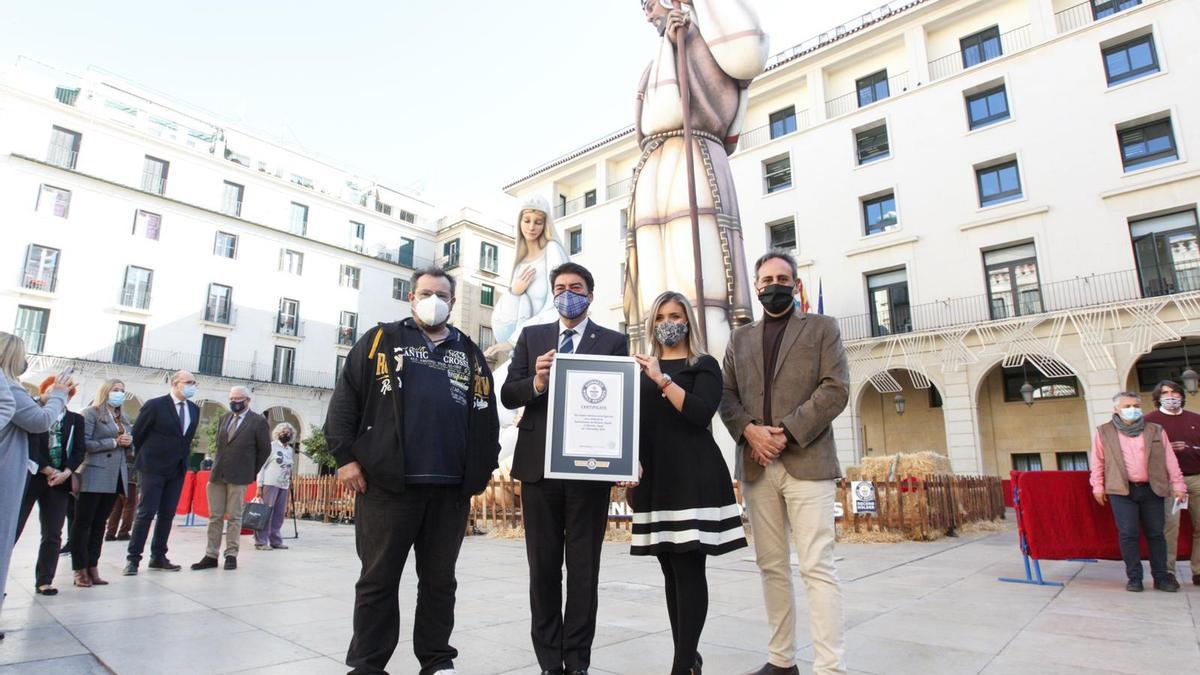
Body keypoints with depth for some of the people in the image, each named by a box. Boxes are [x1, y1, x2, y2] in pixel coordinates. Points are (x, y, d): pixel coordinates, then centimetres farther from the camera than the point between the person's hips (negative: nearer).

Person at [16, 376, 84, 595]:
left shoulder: (76, 420, 10)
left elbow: (79, 450, 5)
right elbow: (30, 446, -7)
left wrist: (65, 473, -10)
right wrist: (48, 470, -14)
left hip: (59, 481, 3)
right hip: (29, 477, -3)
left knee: (53, 535, 4)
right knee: (12, 530, -3)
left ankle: (44, 581, 12)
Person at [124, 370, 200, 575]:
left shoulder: (194, 409, 6)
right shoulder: (155, 405, -9)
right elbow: (137, 434, -1)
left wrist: (182, 456, 12)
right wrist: (146, 457, 7)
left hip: (177, 470, 5)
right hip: (153, 468, -5)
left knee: (167, 514, 9)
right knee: (146, 513, -2)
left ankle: (158, 557, 18)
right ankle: (133, 559, 7)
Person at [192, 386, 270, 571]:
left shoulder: (258, 421, -5)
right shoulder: (224, 418, 12)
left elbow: (264, 450, -1)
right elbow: (219, 444, 21)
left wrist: (252, 471, 2)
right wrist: (218, 465, 14)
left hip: (239, 477, -5)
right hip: (217, 474, 5)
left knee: (234, 517, 1)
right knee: (214, 517, 8)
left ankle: (231, 555, 9)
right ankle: (211, 556, 14)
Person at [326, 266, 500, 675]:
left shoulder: (470, 355, 15)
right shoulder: (381, 340, 8)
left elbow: (486, 415, 15)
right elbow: (345, 401, 2)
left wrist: (485, 467, 8)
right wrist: (346, 456, -5)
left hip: (450, 489, 3)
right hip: (387, 484, -2)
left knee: (440, 581, 12)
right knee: (379, 580, 8)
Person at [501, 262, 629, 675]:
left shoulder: (614, 341, 6)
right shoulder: (531, 337, 12)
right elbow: (508, 394, 5)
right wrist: (536, 384, -16)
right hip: (539, 465, 2)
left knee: (584, 568, 6)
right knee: (543, 567, 10)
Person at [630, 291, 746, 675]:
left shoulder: (704, 365, 3)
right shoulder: (644, 368, 16)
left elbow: (701, 413, -13)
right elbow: (635, 421, 13)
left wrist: (662, 380, -17)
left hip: (693, 476, -5)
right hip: (655, 477, 5)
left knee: (689, 568, -7)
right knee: (672, 570, 9)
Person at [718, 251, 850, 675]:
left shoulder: (822, 327, 9)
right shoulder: (740, 338, 18)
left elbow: (835, 389, -3)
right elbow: (726, 395, 12)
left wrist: (787, 433, -12)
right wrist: (749, 430, -8)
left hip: (807, 462, -3)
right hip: (757, 466, 4)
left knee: (817, 566, -7)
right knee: (771, 565, 9)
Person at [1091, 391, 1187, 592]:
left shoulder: (1156, 431, 10)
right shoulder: (1104, 432, 5)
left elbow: (1170, 460, 10)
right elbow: (1097, 461, 8)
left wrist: (1178, 485, 5)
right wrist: (1098, 486, 3)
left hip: (1151, 490, 2)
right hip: (1121, 491, -2)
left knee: (1156, 534, 6)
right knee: (1128, 534, -3)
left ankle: (1161, 577, 16)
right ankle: (1134, 578, 4)